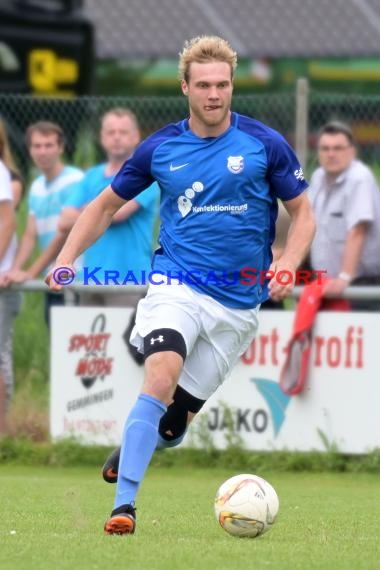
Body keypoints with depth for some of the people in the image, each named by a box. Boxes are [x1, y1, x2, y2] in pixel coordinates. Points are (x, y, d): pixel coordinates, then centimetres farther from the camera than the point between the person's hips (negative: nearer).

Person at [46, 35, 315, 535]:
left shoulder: (265, 144, -3)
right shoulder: (160, 148, 1)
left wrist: (287, 265, -13)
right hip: (177, 285, -1)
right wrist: (66, 259, 2)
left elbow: (303, 214, 5)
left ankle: (132, 451, 38)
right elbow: (107, 205, 14)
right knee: (162, 376, -29)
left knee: (172, 423, 2)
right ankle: (124, 505, -31)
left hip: (238, 302, 1)